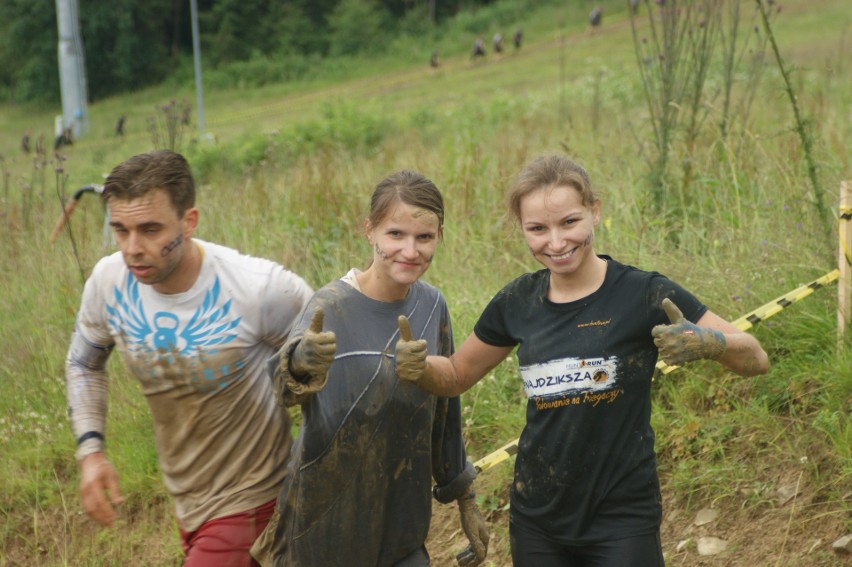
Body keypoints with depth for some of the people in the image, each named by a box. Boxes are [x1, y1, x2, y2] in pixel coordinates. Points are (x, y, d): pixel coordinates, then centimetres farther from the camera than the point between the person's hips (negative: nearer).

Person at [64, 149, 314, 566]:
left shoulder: (261, 289, -26)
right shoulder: (109, 281, -11)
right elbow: (83, 363, 9)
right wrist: (90, 450, -3)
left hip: (250, 500, -5)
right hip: (187, 498, 6)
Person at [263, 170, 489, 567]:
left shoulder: (432, 306, 0)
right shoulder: (333, 306, -16)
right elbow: (282, 377, -36)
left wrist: (464, 498, 15)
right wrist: (299, 363, -58)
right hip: (328, 528, -4)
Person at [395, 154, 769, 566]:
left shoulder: (642, 293, -11)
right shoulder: (519, 302, 1)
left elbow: (755, 360, -9)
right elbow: (456, 375, 15)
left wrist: (705, 343, -31)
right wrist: (418, 366, -7)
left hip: (623, 520, -4)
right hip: (537, 519, 4)